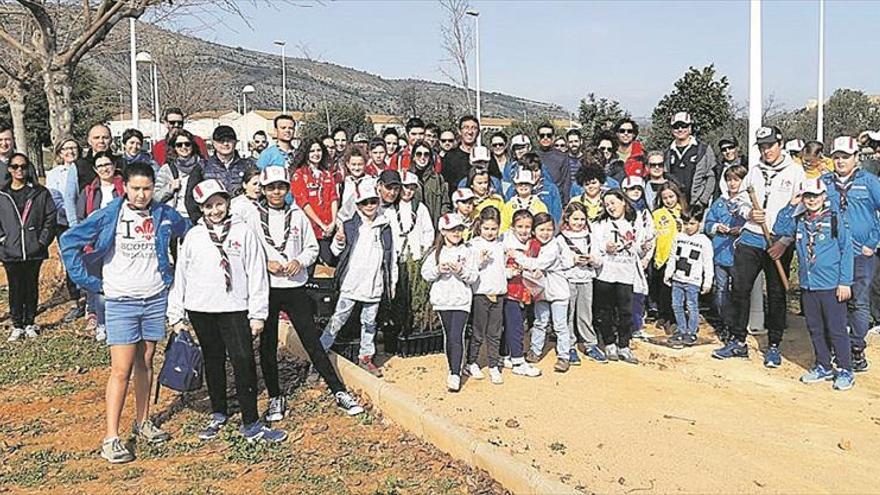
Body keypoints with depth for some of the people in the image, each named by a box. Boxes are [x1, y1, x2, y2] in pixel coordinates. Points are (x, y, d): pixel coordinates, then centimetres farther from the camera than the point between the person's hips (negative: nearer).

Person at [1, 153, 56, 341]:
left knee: (32, 287, 10)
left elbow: (51, 216, 1)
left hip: (34, 251, 0)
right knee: (15, 289, 6)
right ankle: (17, 325, 17)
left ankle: (30, 323, 23)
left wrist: (43, 240, -4)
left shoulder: (40, 193, 0)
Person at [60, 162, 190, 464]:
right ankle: (111, 438, 0)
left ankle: (142, 422, 27)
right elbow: (69, 241, -3)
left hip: (156, 299, 3)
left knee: (145, 363, 13)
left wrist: (172, 275, 12)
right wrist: (88, 281, -6)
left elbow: (190, 233, 17)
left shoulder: (164, 215, 0)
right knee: (121, 369, -6)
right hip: (121, 301, -3)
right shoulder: (108, 216, -8)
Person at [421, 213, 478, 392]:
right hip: (442, 300, 3)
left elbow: (473, 277, -2)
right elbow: (425, 274, 2)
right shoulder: (436, 252, 4)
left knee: (456, 337, -11)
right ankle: (452, 369, 27)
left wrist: (461, 270, -20)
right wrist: (438, 269, -15)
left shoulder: (465, 251, 0)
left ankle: (456, 375, -11)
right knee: (448, 336, 13)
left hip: (462, 301, -3)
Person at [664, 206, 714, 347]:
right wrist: (668, 273, 16)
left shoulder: (704, 241, -6)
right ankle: (681, 330, 20)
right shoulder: (678, 237, 8)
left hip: (693, 281, -5)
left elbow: (708, 263, -5)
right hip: (677, 279, 5)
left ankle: (691, 333, 11)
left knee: (692, 307, 0)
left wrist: (708, 281, -7)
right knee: (677, 306, 9)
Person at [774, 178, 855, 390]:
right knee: (815, 329, 13)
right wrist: (791, 207, 3)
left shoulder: (835, 218, -4)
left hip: (831, 286, -5)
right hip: (807, 285, 5)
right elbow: (779, 229, 15)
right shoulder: (799, 221, 8)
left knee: (836, 330, 0)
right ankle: (823, 367, 26)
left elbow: (847, 250, -5)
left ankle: (845, 371, 12)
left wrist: (845, 282, -9)